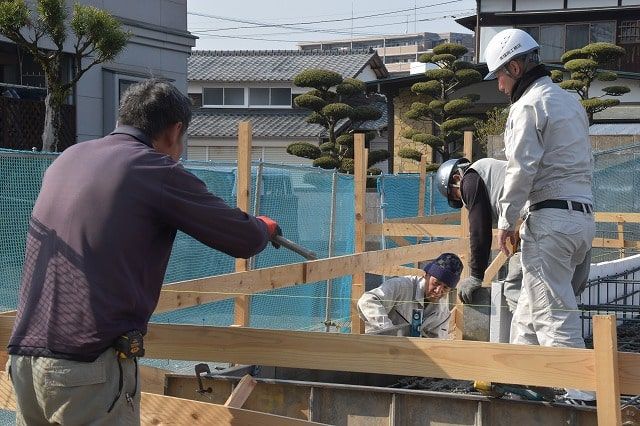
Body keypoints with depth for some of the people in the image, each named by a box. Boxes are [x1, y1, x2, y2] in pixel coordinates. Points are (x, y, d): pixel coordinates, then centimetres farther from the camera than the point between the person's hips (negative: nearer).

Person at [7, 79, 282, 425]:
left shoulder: (66, 159, 12)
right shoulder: (157, 171, -6)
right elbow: (246, 241, 0)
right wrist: (265, 227, 23)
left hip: (24, 360, 7)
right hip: (89, 371, -7)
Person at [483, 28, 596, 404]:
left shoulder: (528, 105, -8)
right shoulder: (571, 101, 20)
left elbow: (522, 169, -15)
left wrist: (506, 221, -7)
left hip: (551, 216, -9)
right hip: (583, 214, 9)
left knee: (554, 310, -7)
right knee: (532, 303, 17)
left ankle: (580, 393, -10)